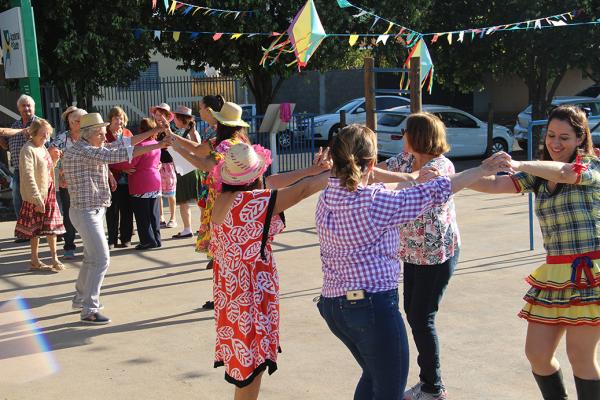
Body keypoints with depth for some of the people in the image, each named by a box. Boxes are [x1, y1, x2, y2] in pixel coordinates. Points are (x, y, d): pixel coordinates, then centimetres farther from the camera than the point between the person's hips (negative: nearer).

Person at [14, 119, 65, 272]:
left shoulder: (43, 148, 10)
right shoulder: (28, 150, -16)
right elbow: (28, 176, -22)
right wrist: (37, 198, -25)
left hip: (49, 192, 8)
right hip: (36, 195, -8)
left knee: (51, 226, 10)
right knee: (35, 229, 2)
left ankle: (54, 258, 18)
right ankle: (35, 261, 13)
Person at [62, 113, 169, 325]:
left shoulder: (94, 149, 9)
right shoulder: (81, 151, -20)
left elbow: (123, 142, 10)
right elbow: (116, 155, -28)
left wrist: (155, 131, 2)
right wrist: (157, 146, -28)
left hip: (94, 211, 10)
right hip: (86, 212, -10)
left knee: (92, 257, 20)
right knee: (101, 259, -11)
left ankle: (80, 298, 34)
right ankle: (89, 311, -7)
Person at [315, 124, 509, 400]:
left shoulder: (325, 200, 3)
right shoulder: (377, 201, -17)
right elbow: (436, 193, -8)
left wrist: (407, 181, 29)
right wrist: (482, 170, 4)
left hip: (333, 305, 8)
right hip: (373, 304, -8)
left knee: (373, 375, 27)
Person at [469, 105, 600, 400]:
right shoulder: (539, 175, 14)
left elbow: (565, 172, -26)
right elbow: (494, 185, 3)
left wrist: (518, 164, -38)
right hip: (554, 274, 6)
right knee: (536, 354, 5)